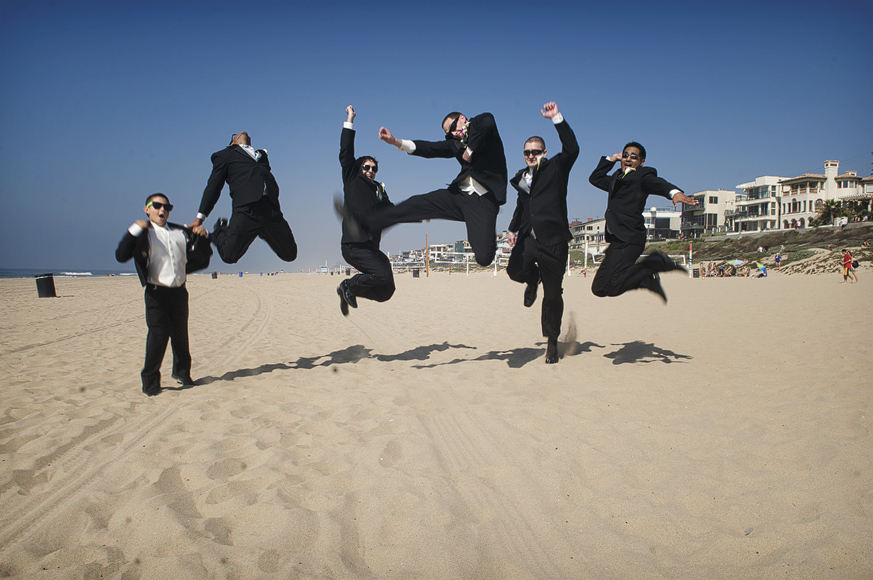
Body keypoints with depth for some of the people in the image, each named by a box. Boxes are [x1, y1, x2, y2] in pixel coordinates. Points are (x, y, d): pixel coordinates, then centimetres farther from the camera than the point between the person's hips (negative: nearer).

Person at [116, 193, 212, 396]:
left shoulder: (181, 233, 13)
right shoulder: (142, 234, 2)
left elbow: (200, 258, 14)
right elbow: (121, 256, -11)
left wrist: (202, 237, -3)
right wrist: (133, 231, -18)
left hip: (179, 291, 4)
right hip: (156, 293, -4)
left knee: (180, 335, 12)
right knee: (158, 335, -8)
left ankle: (182, 372, 30)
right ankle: (150, 382, 3)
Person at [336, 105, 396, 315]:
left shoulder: (379, 189, 24)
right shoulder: (352, 180, 8)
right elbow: (346, 155, 1)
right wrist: (349, 122, 1)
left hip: (371, 247, 7)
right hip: (354, 244, -7)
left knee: (386, 291, 3)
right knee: (383, 274, -23)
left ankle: (349, 291, 22)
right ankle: (349, 285, 0)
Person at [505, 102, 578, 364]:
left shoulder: (556, 167, 3)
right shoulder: (522, 176, 18)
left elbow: (572, 149, -16)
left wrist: (557, 118, -20)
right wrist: (513, 228, 28)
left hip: (553, 239, -4)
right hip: (528, 237, 4)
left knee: (553, 294, -1)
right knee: (515, 270, -24)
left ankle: (552, 342, 17)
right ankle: (533, 279, 16)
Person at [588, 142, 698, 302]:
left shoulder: (643, 175, 3)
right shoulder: (617, 178, 26)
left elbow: (658, 184, -18)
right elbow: (595, 178, 40)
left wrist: (674, 192, -40)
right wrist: (611, 159, 29)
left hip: (629, 239, -8)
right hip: (617, 241, 8)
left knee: (612, 287, -22)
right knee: (598, 288, 5)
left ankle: (657, 262, -5)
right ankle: (647, 278, 13)